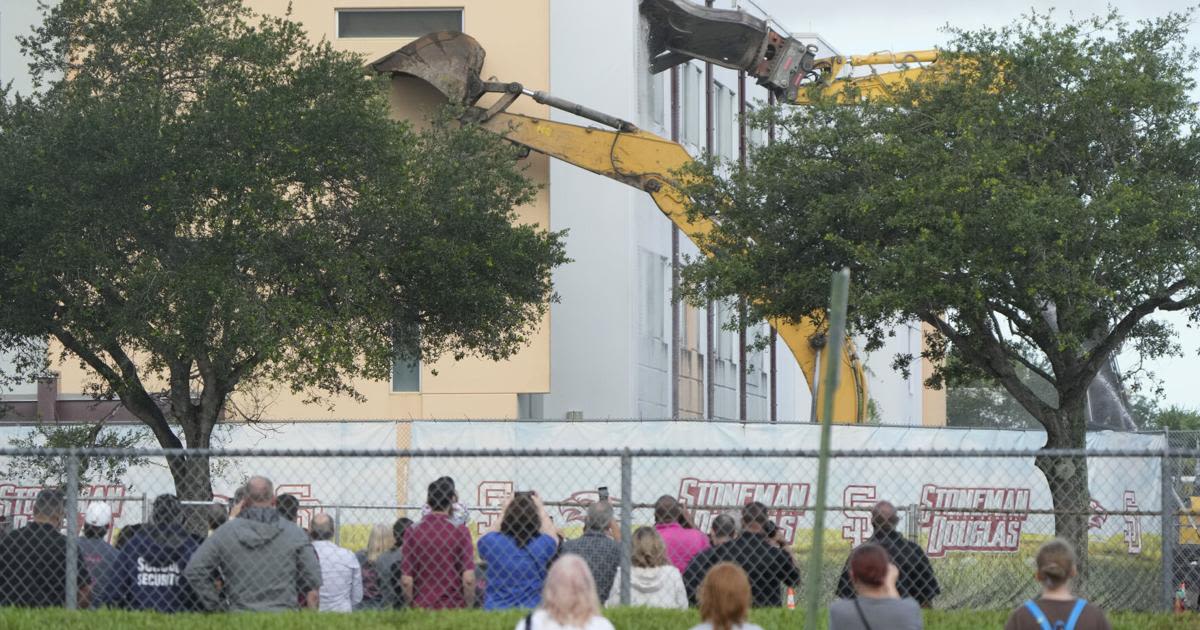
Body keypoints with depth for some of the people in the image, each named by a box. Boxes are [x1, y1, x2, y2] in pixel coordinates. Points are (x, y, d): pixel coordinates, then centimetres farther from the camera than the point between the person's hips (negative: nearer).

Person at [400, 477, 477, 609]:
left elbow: (406, 581, -3)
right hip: (455, 608, -2)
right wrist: (468, 608, 2)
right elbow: (468, 579, -9)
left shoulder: (412, 532, 0)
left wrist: (412, 606, 10)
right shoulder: (460, 531, -4)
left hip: (422, 607, 2)